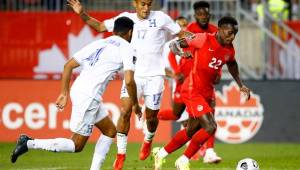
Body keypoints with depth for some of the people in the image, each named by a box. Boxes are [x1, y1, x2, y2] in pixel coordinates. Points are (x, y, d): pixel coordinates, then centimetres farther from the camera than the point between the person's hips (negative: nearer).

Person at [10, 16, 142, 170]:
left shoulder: (98, 43, 18)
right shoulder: (127, 48, -2)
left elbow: (68, 65, 15)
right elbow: (129, 81, -12)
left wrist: (64, 92, 18)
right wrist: (135, 104, 3)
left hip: (78, 90, 8)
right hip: (88, 97, -8)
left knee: (110, 131, 20)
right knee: (76, 145, -1)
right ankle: (30, 143, -8)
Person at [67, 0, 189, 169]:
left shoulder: (160, 18, -5)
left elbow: (182, 34, 3)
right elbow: (100, 26, 9)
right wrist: (82, 14, -2)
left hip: (154, 76, -1)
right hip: (133, 73, 1)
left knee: (151, 116, 7)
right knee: (126, 111, -14)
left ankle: (148, 140, 41)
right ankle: (121, 153, -5)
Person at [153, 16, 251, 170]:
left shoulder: (229, 50, 3)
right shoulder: (204, 39, -16)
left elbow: (232, 64, 26)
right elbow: (177, 43, -11)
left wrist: (240, 85, 21)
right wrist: (178, 50, -34)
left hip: (207, 92, 8)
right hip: (193, 91, -8)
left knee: (191, 131, 15)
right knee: (210, 127, -18)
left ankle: (161, 154, 35)